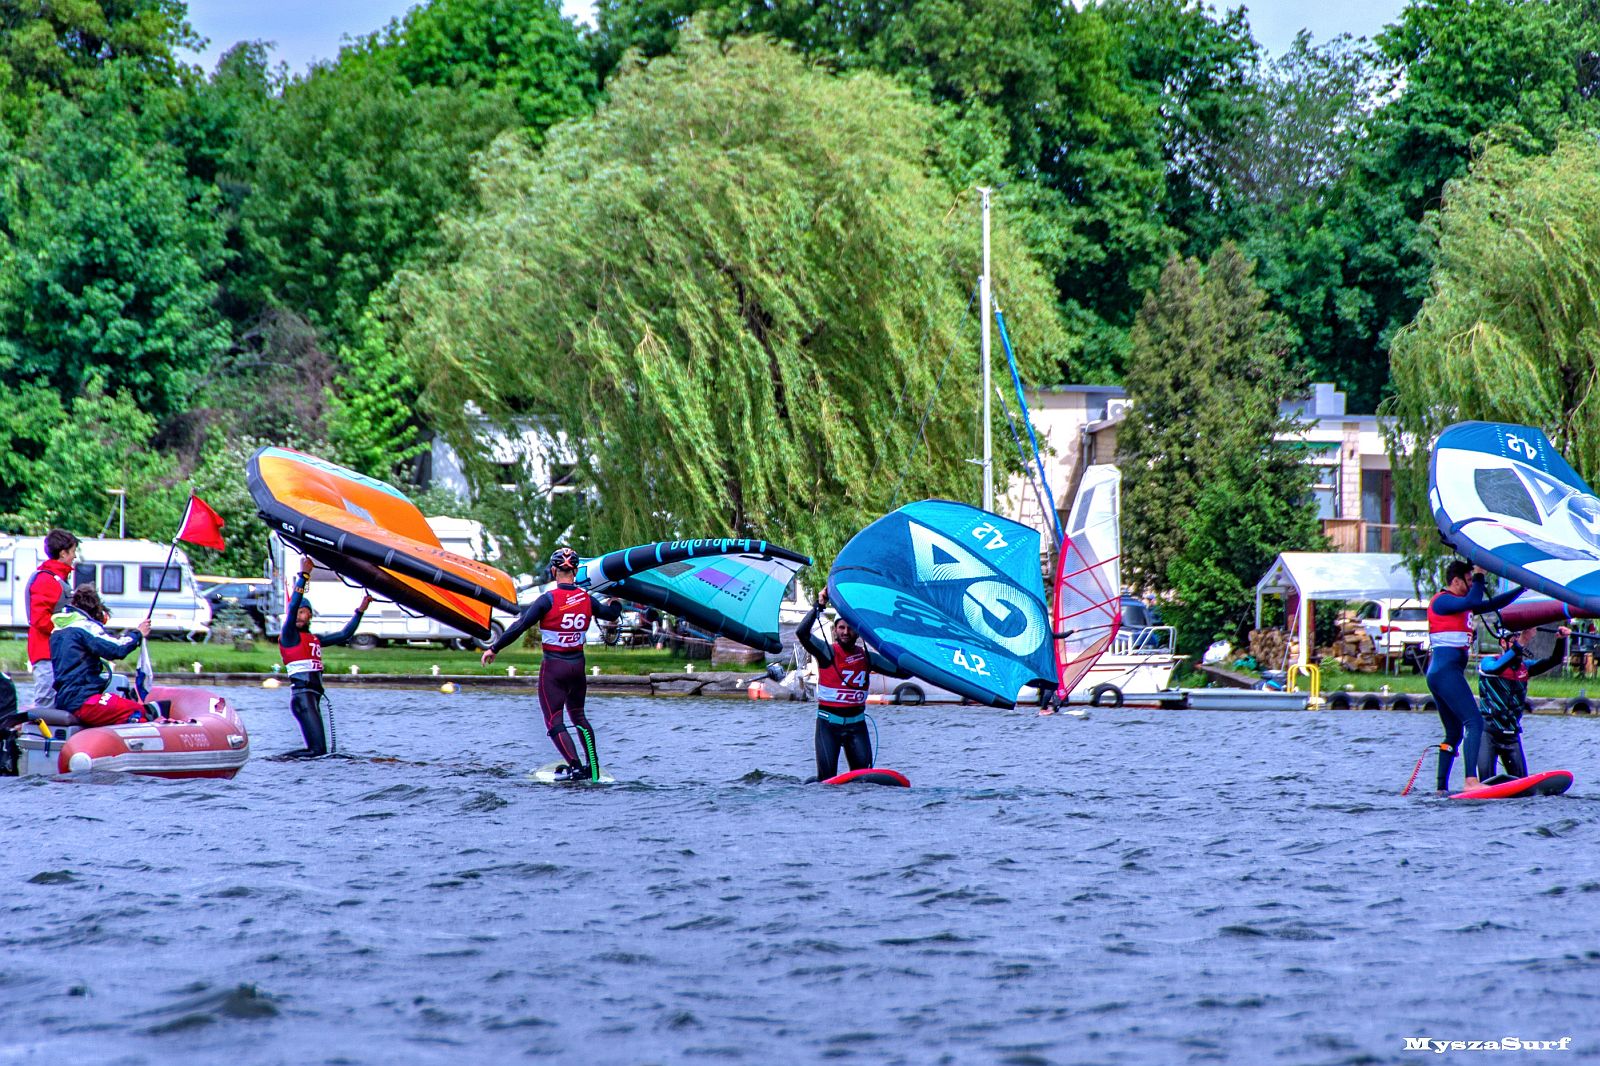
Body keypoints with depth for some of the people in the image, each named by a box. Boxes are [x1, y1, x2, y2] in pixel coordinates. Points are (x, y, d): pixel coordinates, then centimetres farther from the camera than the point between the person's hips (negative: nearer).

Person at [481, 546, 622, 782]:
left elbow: (520, 626, -16)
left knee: (554, 721, 0)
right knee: (578, 716, 21)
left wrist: (494, 648, -7)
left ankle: (575, 767, -13)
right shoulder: (587, 599, 0)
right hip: (578, 664, 5)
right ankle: (593, 767, 17)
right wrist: (616, 602, 42)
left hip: (553, 665, -5)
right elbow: (612, 614, 18)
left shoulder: (549, 599, -15)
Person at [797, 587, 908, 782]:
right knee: (827, 778, -6)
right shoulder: (827, 652, -5)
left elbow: (901, 671, 10)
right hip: (829, 722, -3)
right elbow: (802, 633, -21)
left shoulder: (867, 656, 7)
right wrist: (818, 606, -23)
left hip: (856, 723, 3)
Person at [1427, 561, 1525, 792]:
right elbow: (1472, 603, -24)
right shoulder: (1442, 600, -7)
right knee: (1474, 723, -20)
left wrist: (1522, 588, 28)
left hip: (1438, 675, 11)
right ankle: (1471, 781, -32)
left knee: (1454, 733, 14)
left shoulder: (1460, 603, 22)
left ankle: (1442, 789, 14)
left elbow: (1492, 604, 29)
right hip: (1446, 671, -11)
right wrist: (1480, 574, -13)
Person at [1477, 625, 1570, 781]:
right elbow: (1495, 669, -29)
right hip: (1488, 733, -5)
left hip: (1512, 735, 5)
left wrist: (1562, 640, -13)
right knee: (1487, 783, -12)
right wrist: (1520, 645, -38)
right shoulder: (1488, 663, -6)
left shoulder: (1524, 667, 10)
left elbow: (1555, 660, 7)